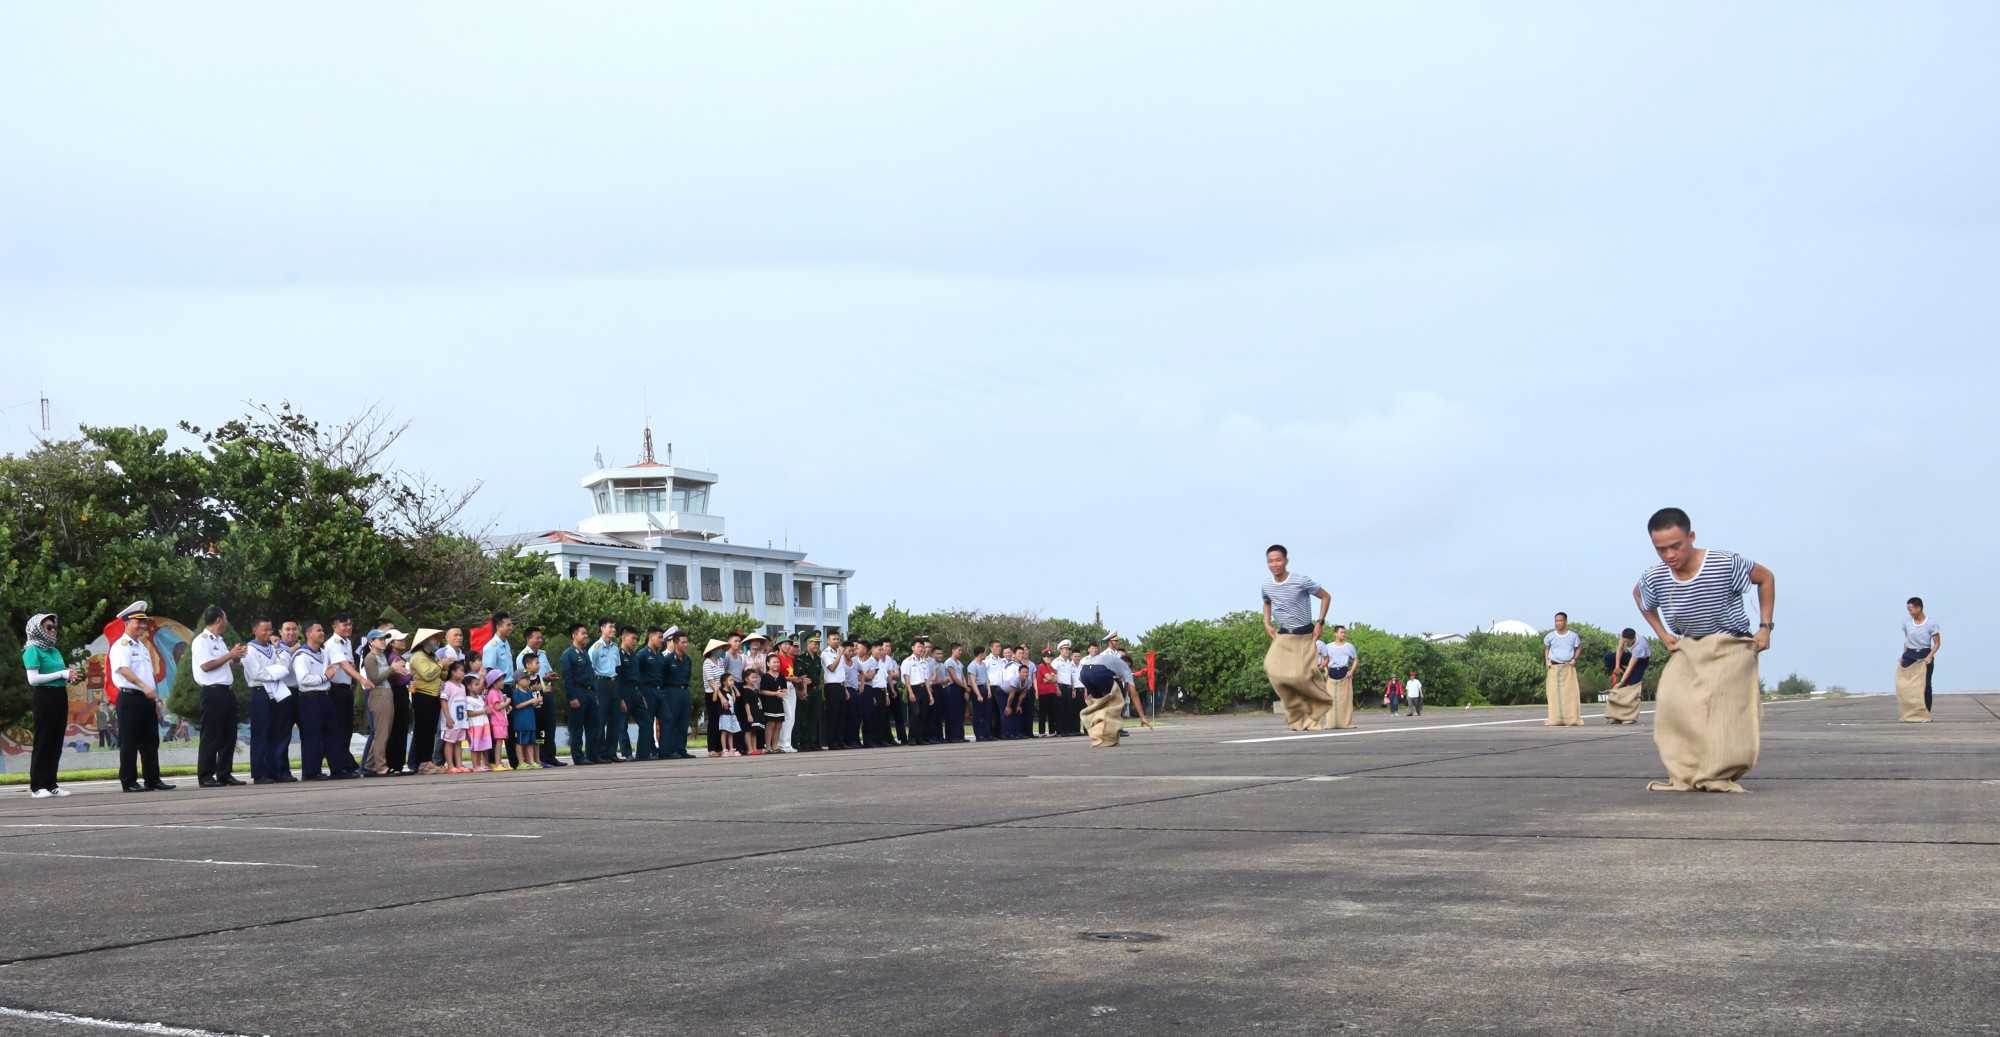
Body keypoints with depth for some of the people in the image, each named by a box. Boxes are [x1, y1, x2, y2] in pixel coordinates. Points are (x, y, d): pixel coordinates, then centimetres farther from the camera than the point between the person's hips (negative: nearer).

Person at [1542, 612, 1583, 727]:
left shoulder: (1573, 636, 2)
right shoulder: (1550, 636, 5)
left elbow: (1579, 647, 16)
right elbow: (1546, 648, 21)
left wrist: (1574, 658, 0)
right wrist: (1547, 660, 6)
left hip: (1568, 667, -1)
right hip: (1554, 667, 1)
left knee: (1570, 692, -5)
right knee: (1554, 693, -3)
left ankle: (1572, 719, -1)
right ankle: (1555, 720, 1)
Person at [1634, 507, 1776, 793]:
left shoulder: (1725, 564, -20)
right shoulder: (1653, 579, -10)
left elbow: (1765, 577, -2)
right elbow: (1639, 596, 16)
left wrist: (1764, 626, -6)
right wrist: (1662, 633, 9)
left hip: (1731, 645, -3)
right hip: (1687, 649, 3)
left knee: (1722, 699, -22)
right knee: (1671, 701, -17)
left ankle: (1720, 776, -16)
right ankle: (1684, 775, -10)